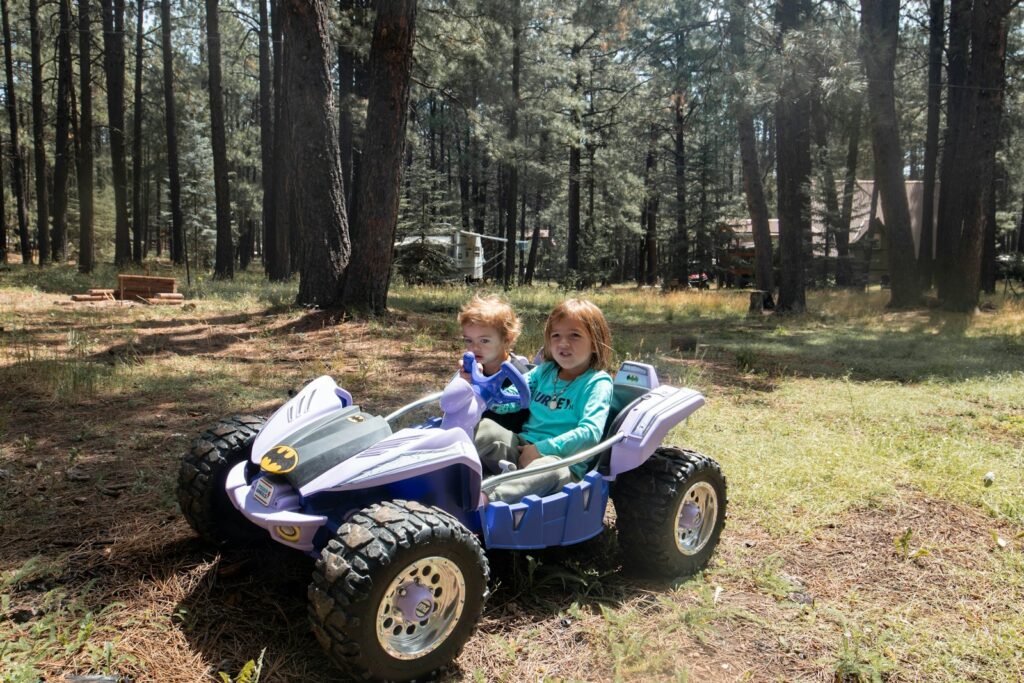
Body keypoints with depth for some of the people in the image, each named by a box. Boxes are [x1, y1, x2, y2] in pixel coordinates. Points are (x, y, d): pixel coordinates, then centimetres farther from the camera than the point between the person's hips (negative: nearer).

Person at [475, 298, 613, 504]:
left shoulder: (598, 383, -2)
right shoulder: (544, 371, 16)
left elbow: (590, 433, -17)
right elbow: (506, 402, 9)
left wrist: (542, 449, -22)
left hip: (563, 460, -6)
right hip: (522, 447, 6)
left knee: (550, 467, -39)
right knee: (483, 427, -14)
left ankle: (487, 500, -56)